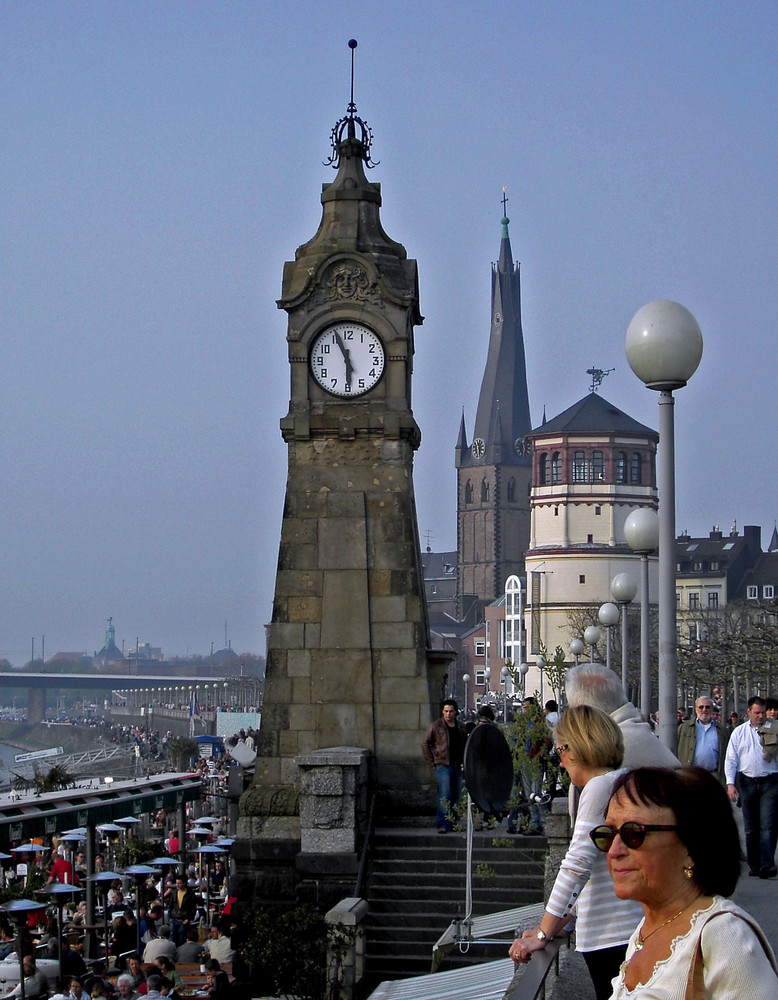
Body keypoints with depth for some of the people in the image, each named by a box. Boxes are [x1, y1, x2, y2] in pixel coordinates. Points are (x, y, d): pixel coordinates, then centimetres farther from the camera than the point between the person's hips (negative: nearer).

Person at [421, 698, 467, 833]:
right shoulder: (436, 726, -3)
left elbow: (464, 745, 25)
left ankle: (452, 823, 19)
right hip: (443, 765, -6)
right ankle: (442, 824, -13)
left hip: (457, 766, 6)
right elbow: (425, 743, 0)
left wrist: (463, 761, 13)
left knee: (456, 796, 9)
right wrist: (432, 762, -4)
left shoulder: (460, 727, 11)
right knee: (444, 796, -14)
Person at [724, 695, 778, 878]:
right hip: (747, 782, 2)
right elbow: (731, 759, 6)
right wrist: (730, 783, -3)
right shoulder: (739, 732, 9)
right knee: (750, 827, 7)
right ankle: (754, 865, 15)